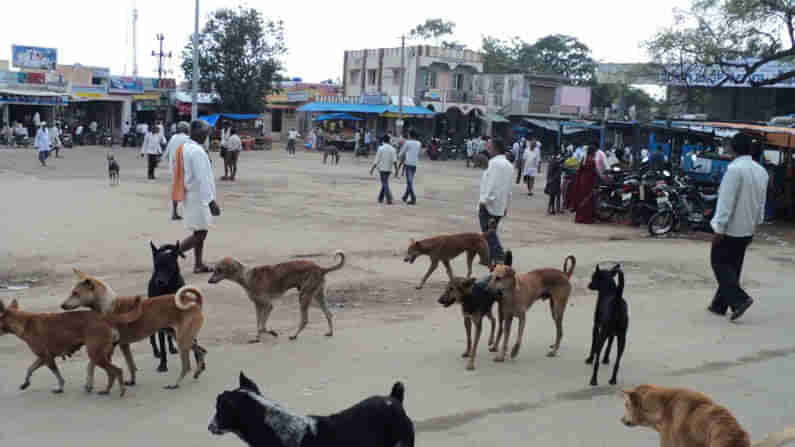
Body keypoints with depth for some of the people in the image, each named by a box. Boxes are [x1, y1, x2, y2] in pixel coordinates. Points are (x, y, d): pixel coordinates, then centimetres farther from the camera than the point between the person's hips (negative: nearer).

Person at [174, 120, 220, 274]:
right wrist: (211, 201, -23)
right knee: (200, 234, -3)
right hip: (197, 198, -10)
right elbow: (202, 178, -24)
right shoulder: (197, 151, -20)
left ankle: (198, 264, 23)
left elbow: (178, 171, 16)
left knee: (199, 232, 17)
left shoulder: (182, 148, 9)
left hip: (187, 196, 10)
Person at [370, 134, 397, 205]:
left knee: (385, 184, -5)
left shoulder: (381, 148, -7)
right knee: (385, 183, 18)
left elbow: (377, 160, -7)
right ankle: (380, 198, 24)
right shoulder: (392, 149, 2)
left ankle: (389, 199, -17)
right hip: (389, 169, 4)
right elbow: (394, 160, -8)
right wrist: (396, 169, -9)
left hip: (382, 168, -4)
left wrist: (372, 169, 1)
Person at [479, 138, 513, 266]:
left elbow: (491, 184, -21)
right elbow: (508, 187, 18)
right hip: (501, 206, 9)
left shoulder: (495, 162, -14)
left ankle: (499, 255, -14)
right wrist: (506, 206, 21)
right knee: (491, 232, 16)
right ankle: (492, 258, 19)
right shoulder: (508, 164, 15)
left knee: (488, 232, -6)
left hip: (489, 204, -9)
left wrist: (483, 201, -19)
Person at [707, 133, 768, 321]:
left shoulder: (735, 169, -19)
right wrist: (755, 224, 18)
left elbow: (726, 201, -21)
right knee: (732, 266, 15)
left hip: (730, 227, -7)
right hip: (747, 229, 7)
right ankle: (719, 304, 21)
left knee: (719, 263, 4)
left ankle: (739, 299, -10)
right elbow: (761, 202, 11)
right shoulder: (761, 171, 6)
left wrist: (719, 228, -18)